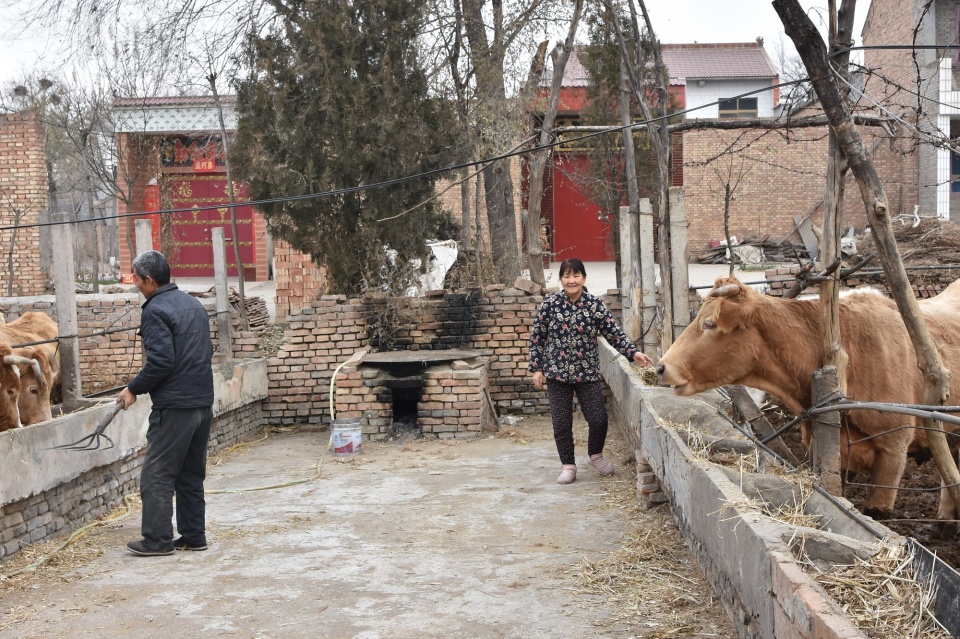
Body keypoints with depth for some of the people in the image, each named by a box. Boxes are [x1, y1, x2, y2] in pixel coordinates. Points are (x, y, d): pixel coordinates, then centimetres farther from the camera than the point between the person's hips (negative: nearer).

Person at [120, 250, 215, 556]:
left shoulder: (155, 310, -13)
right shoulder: (193, 303, 14)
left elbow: (160, 361, -20)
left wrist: (134, 388, -8)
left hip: (174, 407, -9)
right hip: (203, 402, 9)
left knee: (157, 475, 1)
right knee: (192, 474, 15)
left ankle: (158, 540, 4)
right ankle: (194, 536, 19)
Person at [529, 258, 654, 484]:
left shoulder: (595, 305, -3)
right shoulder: (550, 303, -4)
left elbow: (614, 334, -5)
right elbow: (537, 336, 2)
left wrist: (633, 352, -19)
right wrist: (536, 368, -1)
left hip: (588, 373, 0)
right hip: (557, 373, 0)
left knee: (599, 419, -2)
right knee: (562, 423, 2)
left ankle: (596, 455, 28)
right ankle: (568, 465, 21)